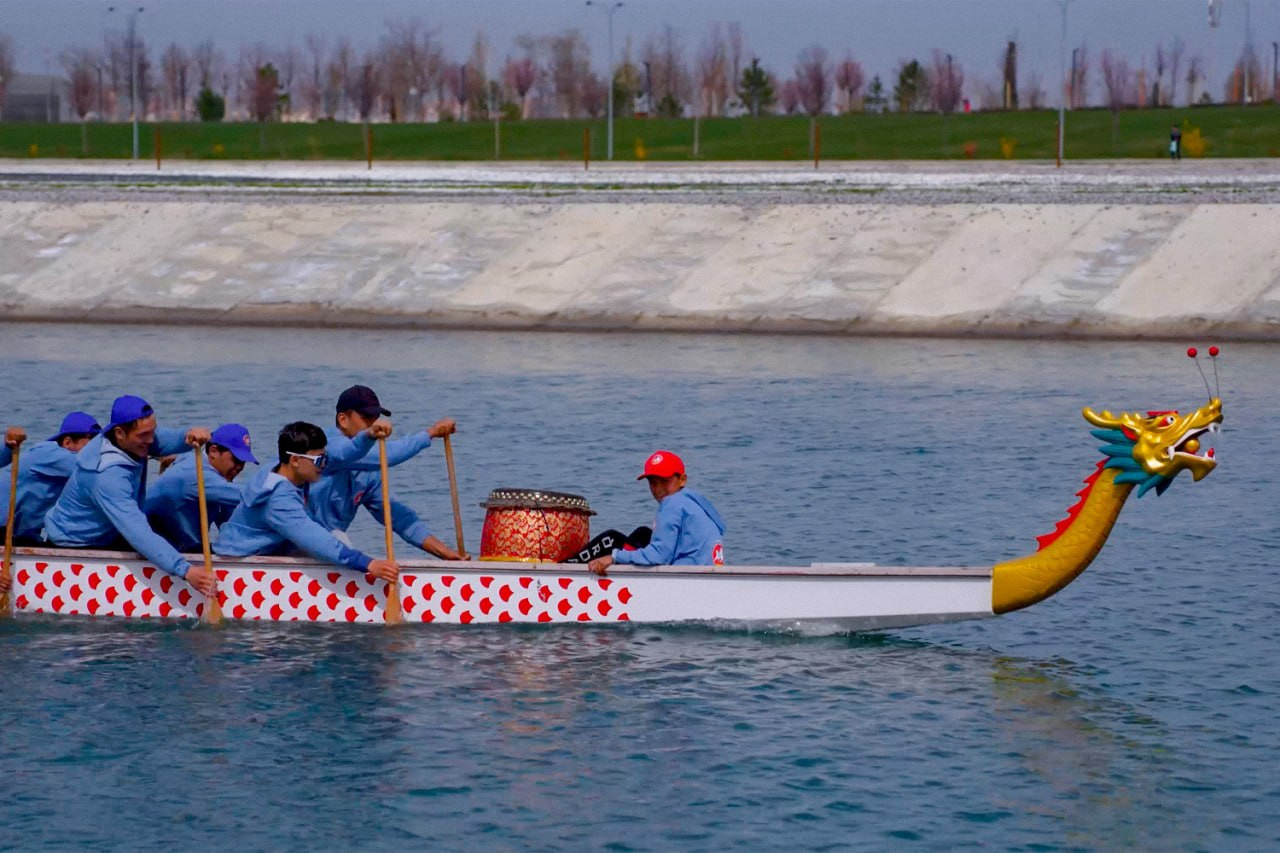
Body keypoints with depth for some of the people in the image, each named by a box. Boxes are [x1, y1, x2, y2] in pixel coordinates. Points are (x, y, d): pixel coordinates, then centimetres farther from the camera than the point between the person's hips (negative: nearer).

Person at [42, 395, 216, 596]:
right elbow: (138, 534, -45)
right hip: (77, 547, -9)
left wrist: (189, 437, -46)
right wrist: (186, 571, -53)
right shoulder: (107, 476, -39)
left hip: (106, 535, 9)